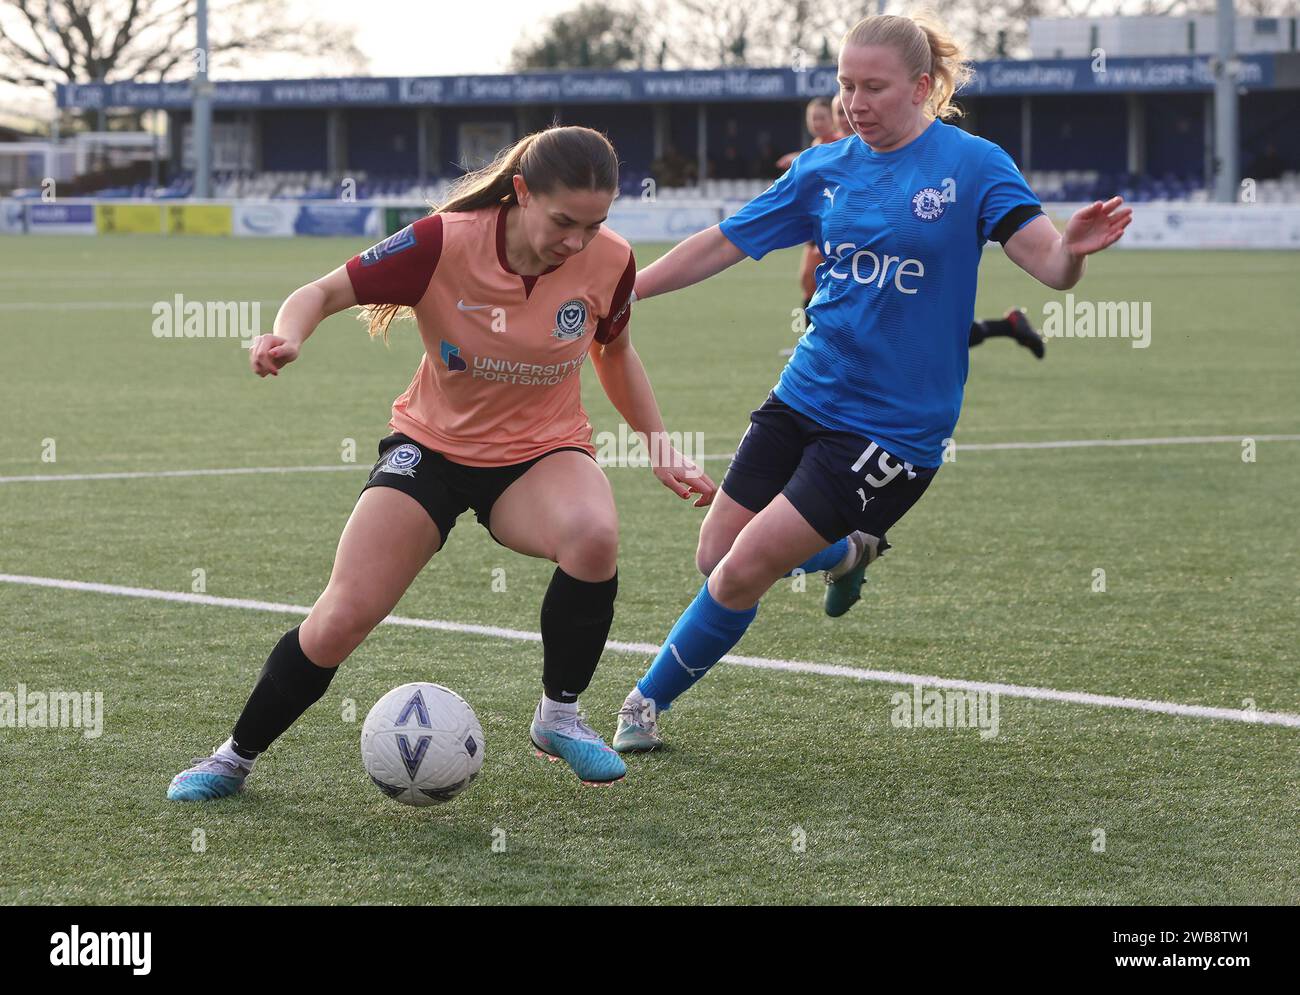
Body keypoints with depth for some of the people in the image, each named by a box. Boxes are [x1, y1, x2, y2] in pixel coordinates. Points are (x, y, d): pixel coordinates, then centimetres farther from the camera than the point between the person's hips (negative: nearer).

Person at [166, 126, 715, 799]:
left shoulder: (608, 262, -15)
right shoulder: (445, 244, -24)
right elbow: (324, 293, -15)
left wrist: (659, 444, 6)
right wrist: (286, 338, -36)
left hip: (542, 451, 1)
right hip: (432, 444, -1)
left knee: (594, 534, -34)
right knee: (342, 618, -10)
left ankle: (559, 717, -11)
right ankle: (236, 756, 15)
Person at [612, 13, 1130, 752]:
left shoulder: (973, 166, -9)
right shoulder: (825, 170, 5)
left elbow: (1050, 266, -15)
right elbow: (721, 247, 11)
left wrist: (1072, 249, -38)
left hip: (892, 430, -6)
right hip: (805, 397, 6)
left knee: (743, 572, -10)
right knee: (716, 557, 7)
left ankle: (652, 699, 13)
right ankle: (846, 552, 36)